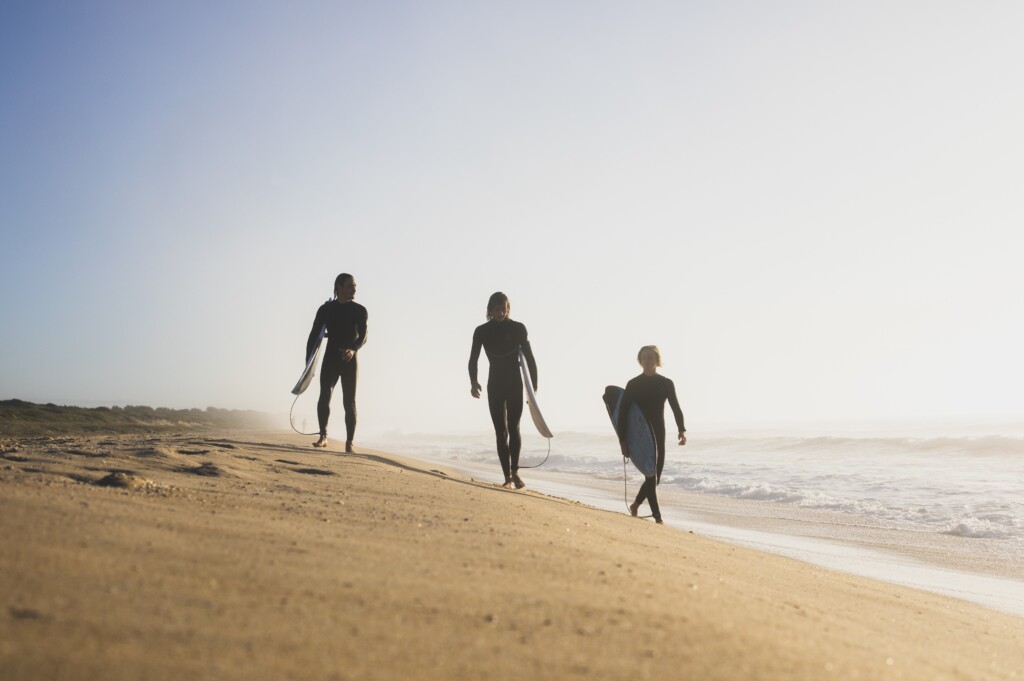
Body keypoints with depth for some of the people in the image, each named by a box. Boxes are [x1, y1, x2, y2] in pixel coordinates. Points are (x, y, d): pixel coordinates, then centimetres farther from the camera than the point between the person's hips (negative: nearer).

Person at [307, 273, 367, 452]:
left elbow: (363, 336, -9)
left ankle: (349, 442, 2)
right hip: (330, 359, 1)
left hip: (350, 360, -1)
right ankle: (323, 436, -5)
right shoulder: (325, 309, 4)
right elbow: (313, 336, 5)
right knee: (324, 396, -14)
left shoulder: (359, 310, 2)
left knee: (349, 402, -3)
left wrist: (353, 349, -30)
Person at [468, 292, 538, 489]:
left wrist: (533, 387, -5)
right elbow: (473, 359, 1)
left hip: (515, 384, -1)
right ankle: (508, 477, 3)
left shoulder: (518, 328, -2)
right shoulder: (481, 331, 1)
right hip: (495, 386, 1)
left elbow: (529, 358, 0)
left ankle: (515, 472, 9)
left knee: (513, 428, -9)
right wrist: (473, 382, -17)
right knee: (501, 431, -1)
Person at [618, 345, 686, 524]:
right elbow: (623, 413, -2)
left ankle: (635, 505, 30)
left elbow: (676, 408, 2)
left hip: (658, 435, 4)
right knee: (651, 475, -11)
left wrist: (682, 430, -15)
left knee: (655, 476, 8)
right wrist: (623, 440, -7)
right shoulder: (633, 384, -2)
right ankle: (657, 517, -8)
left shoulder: (666, 384, 5)